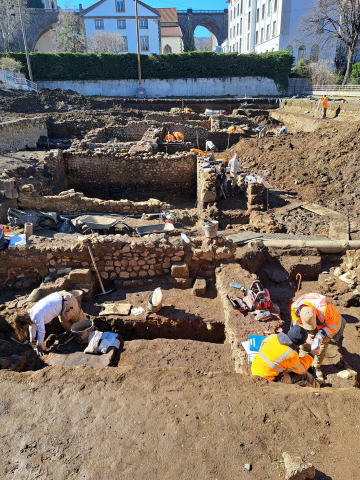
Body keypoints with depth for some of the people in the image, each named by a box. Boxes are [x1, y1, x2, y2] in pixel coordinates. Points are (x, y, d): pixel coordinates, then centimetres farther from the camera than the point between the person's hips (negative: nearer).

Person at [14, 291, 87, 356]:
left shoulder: (37, 316, -25)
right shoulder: (30, 312, 5)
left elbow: (41, 332, -23)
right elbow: (32, 326, 18)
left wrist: (38, 347, -11)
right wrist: (32, 341, 26)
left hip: (67, 302, -9)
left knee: (79, 320, 13)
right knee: (64, 323, 25)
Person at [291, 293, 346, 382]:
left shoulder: (325, 308, -46)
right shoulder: (295, 308, -36)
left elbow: (334, 324, -26)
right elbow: (297, 322, -15)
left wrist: (322, 334, -35)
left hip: (326, 322, -2)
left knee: (323, 342, 0)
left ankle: (316, 367, 19)